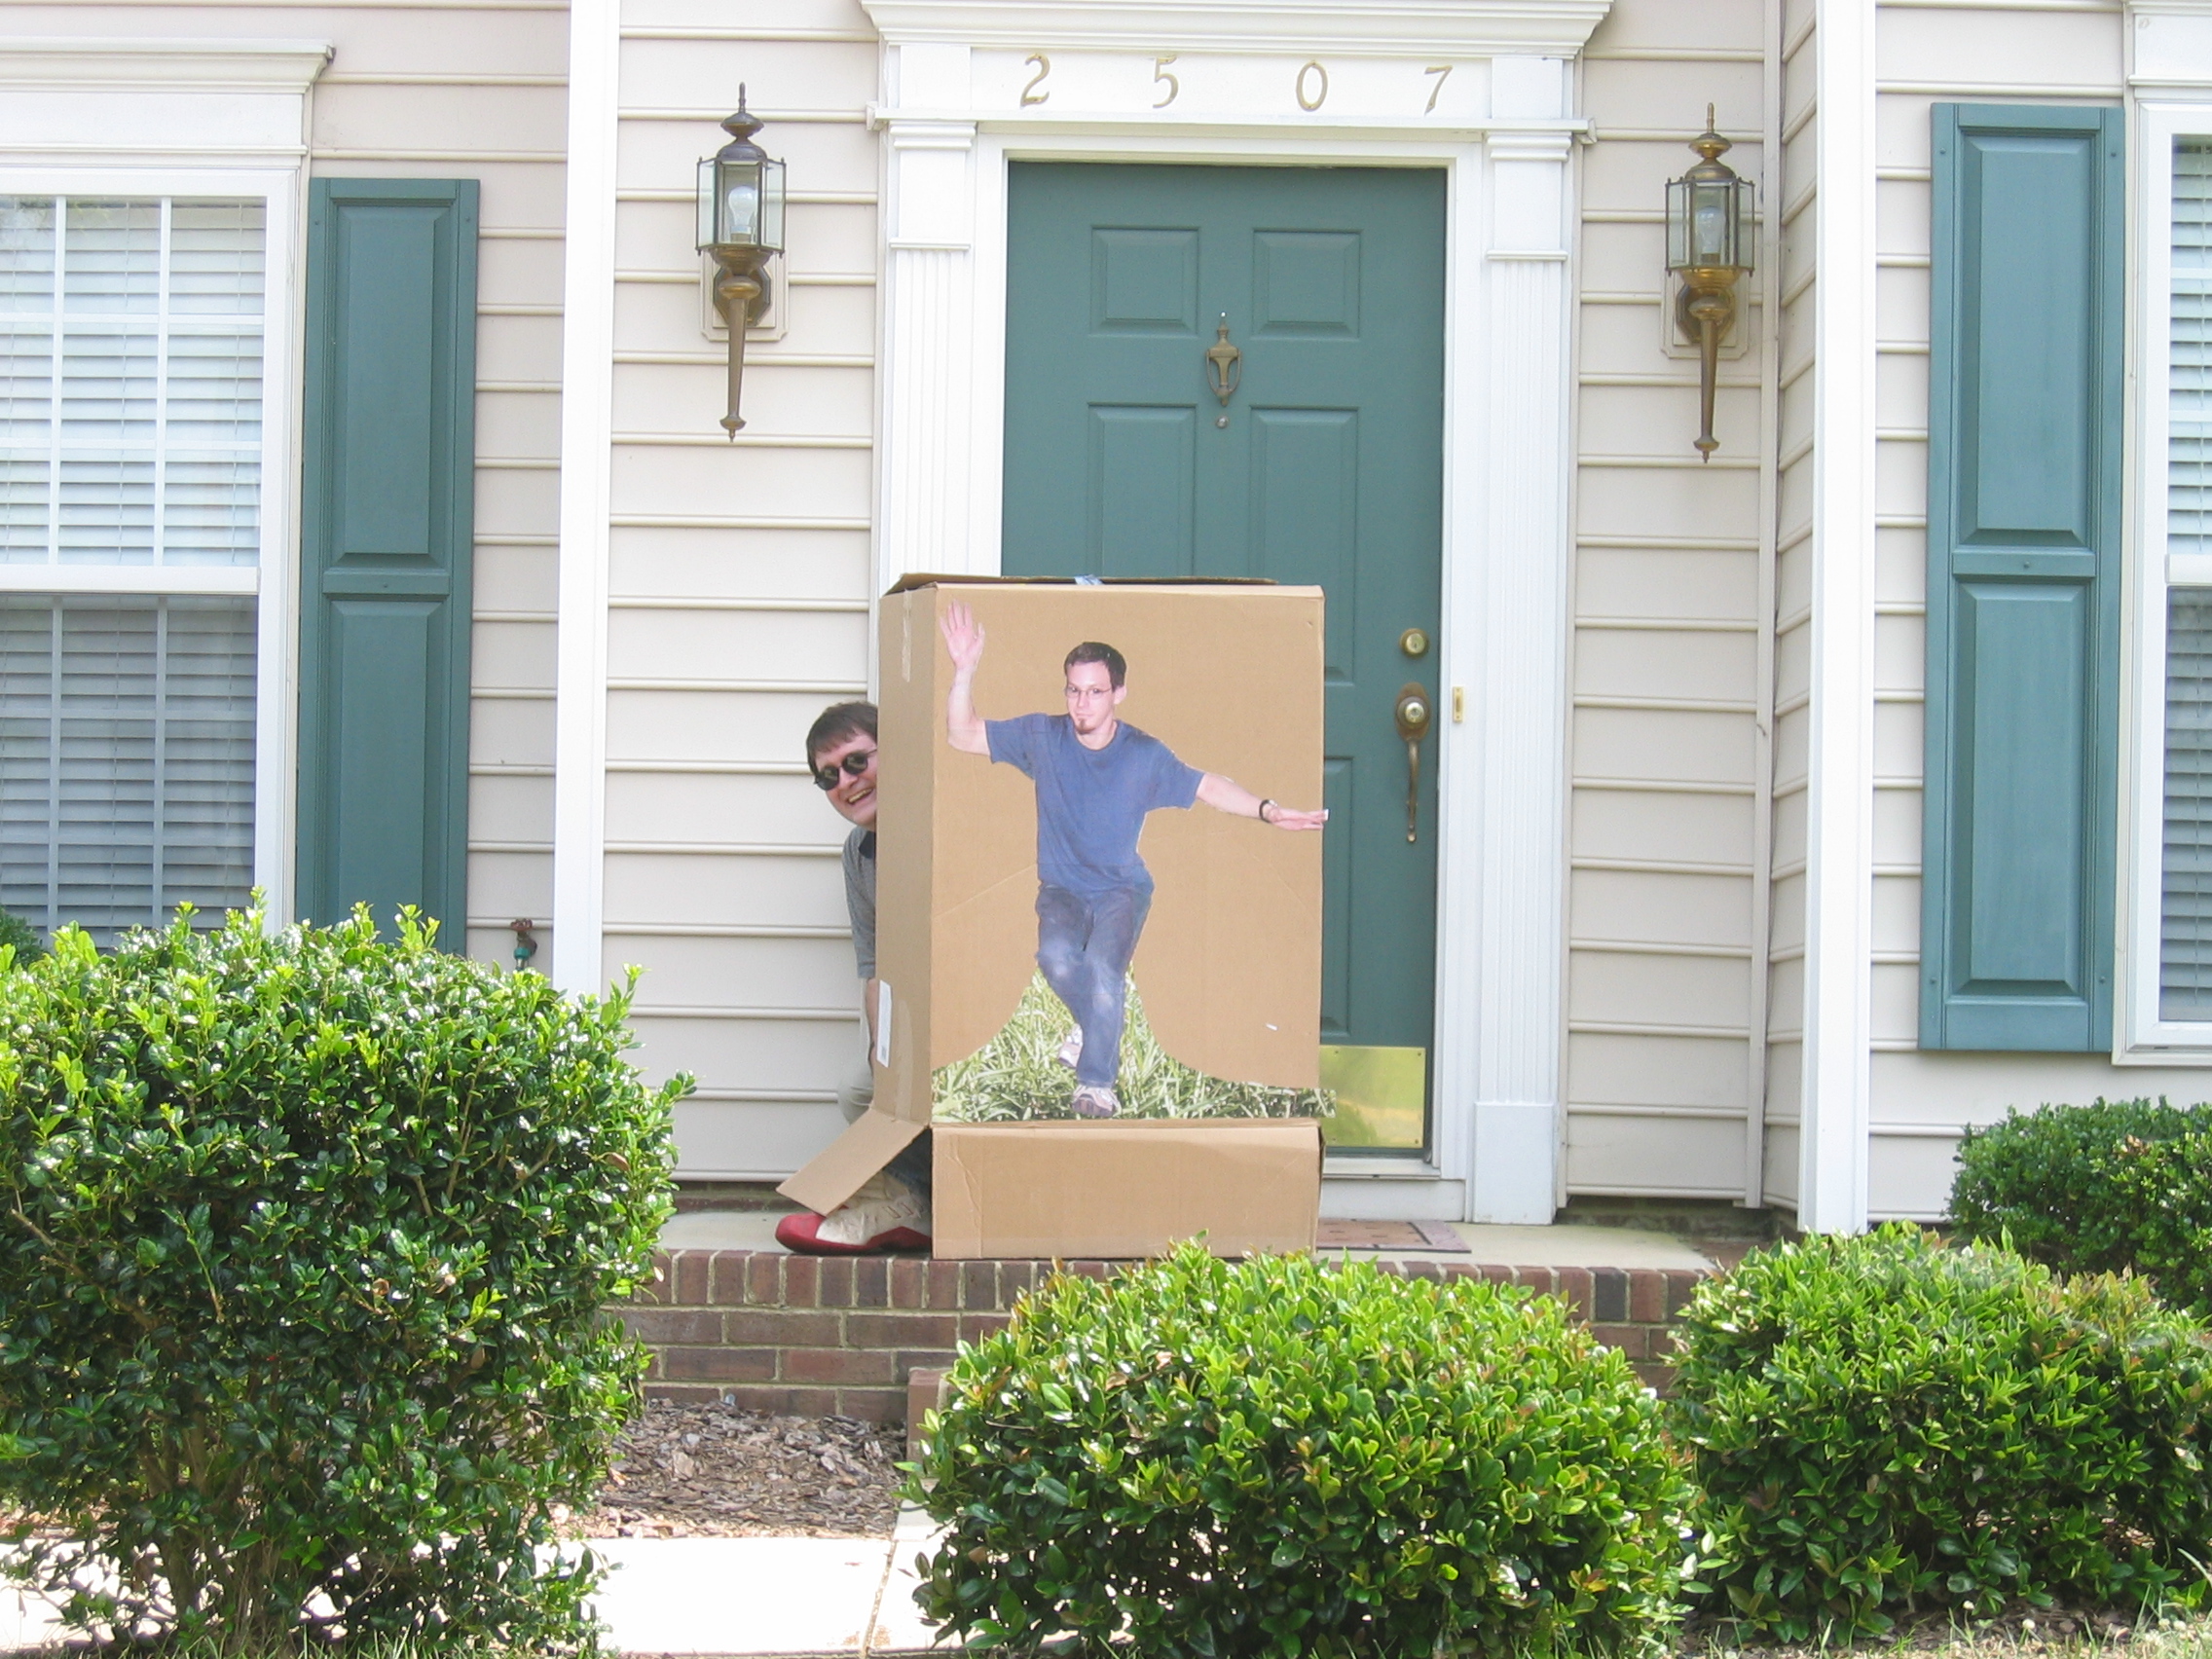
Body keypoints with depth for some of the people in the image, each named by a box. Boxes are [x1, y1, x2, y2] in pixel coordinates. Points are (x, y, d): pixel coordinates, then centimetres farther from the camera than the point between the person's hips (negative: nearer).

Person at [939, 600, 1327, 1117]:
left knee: (1103, 967, -29)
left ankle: (1097, 1083, -11)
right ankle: (1098, 1026, 2)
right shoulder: (1042, 737, -6)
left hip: (1122, 889, -1)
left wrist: (1266, 810, -17)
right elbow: (962, 736, -4)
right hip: (1061, 888, 1)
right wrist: (964, 671, -19)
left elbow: (1207, 786, -1)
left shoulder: (1145, 755, -9)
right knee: (1056, 956, -30)